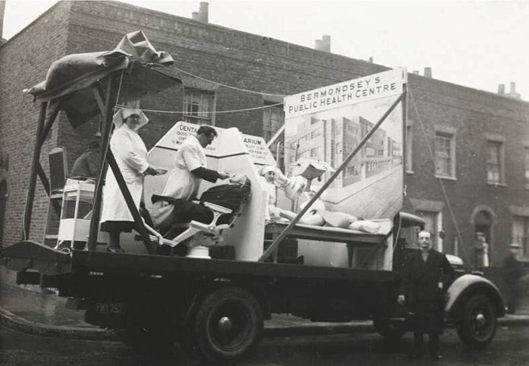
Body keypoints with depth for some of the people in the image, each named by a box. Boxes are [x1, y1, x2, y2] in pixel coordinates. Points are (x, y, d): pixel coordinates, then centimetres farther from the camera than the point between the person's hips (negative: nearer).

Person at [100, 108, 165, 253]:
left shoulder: (135, 136, 26)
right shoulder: (121, 134, -3)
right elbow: (128, 155, -14)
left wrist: (150, 170, 8)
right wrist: (147, 168, -9)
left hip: (133, 180, 9)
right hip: (122, 178, -9)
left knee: (124, 214, 3)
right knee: (118, 209, -13)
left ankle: (115, 245, 2)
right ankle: (113, 245, -15)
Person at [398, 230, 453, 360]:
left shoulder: (439, 256, 6)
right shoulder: (412, 257, 6)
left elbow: (449, 271, 17)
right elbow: (406, 277, 1)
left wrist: (442, 281, 2)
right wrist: (403, 294, -6)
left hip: (434, 297, 0)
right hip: (416, 297, 0)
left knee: (434, 326, 2)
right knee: (417, 326, 4)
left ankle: (434, 353, 12)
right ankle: (417, 352, 12)